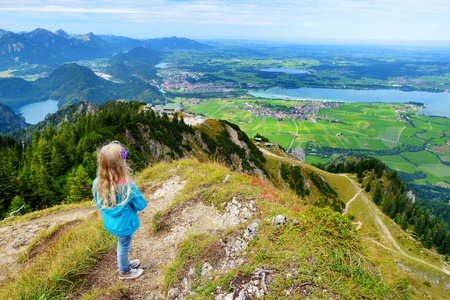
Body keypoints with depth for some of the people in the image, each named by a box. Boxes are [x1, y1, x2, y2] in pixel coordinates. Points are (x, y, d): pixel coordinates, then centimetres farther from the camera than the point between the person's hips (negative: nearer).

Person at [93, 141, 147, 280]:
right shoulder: (128, 187, -35)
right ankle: (124, 271, 46)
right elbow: (142, 205, -20)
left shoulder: (97, 184, -19)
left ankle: (125, 263, 56)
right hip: (125, 225, -5)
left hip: (110, 223, 5)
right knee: (123, 246, 21)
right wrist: (136, 196, -1)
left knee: (122, 245, 31)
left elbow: (99, 204, -1)